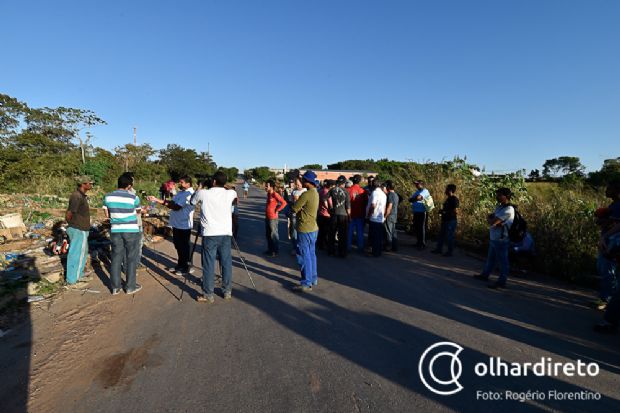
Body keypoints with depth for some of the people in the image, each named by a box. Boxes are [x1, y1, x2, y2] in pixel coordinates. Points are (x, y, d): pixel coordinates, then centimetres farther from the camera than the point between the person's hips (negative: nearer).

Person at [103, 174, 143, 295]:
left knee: (116, 258, 12)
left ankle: (115, 287, 18)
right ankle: (130, 286, 14)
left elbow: (107, 215, 7)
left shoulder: (108, 197, -1)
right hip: (131, 230, -3)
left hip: (115, 230, 4)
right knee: (131, 259, 7)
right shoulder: (134, 198, -11)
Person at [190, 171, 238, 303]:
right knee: (226, 263, 10)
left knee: (208, 264, 5)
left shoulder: (203, 193, -5)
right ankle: (227, 292, 20)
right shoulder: (230, 194, 2)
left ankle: (208, 294, 11)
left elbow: (192, 202, 17)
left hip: (210, 234, -2)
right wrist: (224, 185, 30)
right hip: (225, 233, 2)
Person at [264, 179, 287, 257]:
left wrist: (277, 210, -15)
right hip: (267, 217, 9)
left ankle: (276, 251, 10)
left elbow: (284, 203, -21)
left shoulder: (275, 194, -16)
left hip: (273, 218, -9)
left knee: (274, 234, 0)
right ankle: (270, 249, 28)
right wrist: (266, 209, 12)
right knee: (268, 234, 16)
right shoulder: (268, 194, 10)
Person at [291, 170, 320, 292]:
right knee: (311, 254, 17)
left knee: (304, 256, -1)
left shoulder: (306, 194, -20)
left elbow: (294, 209, -15)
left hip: (305, 229, -9)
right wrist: (298, 202, 0)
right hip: (313, 228, 9)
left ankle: (306, 283, 6)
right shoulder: (315, 193, 10)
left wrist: (295, 202, 4)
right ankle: (313, 278, 27)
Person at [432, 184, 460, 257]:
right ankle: (439, 249, 23)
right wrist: (441, 211, 6)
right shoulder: (448, 199, 14)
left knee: (449, 236, -2)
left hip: (451, 221, -9)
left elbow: (454, 210, -20)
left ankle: (450, 252, 8)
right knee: (441, 235, 14)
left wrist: (444, 212, -17)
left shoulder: (454, 199, -14)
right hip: (445, 220, 9)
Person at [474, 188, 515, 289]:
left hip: (501, 240, -10)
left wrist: (490, 219, -1)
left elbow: (492, 222, -23)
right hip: (494, 238, 10)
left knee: (502, 261, 2)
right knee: (490, 258, 21)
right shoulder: (499, 207, 12)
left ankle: (501, 282, 10)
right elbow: (490, 218, 10)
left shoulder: (508, 209, -19)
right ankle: (485, 274, 34)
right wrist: (496, 222, -11)